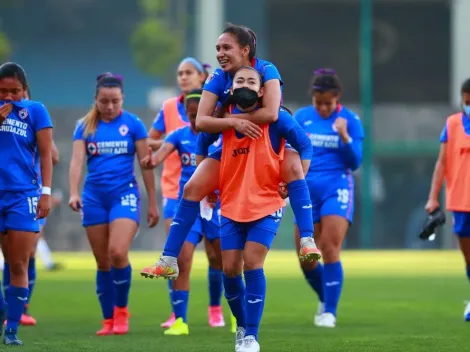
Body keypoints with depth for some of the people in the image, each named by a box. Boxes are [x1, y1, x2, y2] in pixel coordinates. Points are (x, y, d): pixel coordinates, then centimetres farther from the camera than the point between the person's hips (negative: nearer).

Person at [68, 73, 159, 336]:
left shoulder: (133, 124, -1)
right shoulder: (85, 126, 4)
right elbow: (77, 159, -5)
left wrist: (153, 203, 4)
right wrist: (74, 192, -21)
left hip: (125, 194, -3)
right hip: (95, 197, 3)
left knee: (118, 253, -19)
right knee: (103, 263, 6)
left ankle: (122, 309, 0)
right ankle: (109, 320, 14)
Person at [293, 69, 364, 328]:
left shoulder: (349, 120, -2)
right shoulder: (301, 117, 4)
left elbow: (355, 162, -4)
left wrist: (344, 136, -19)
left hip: (337, 188, -3)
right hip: (308, 190, 3)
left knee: (330, 249, -15)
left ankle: (329, 312, -9)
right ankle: (325, 299, 29)